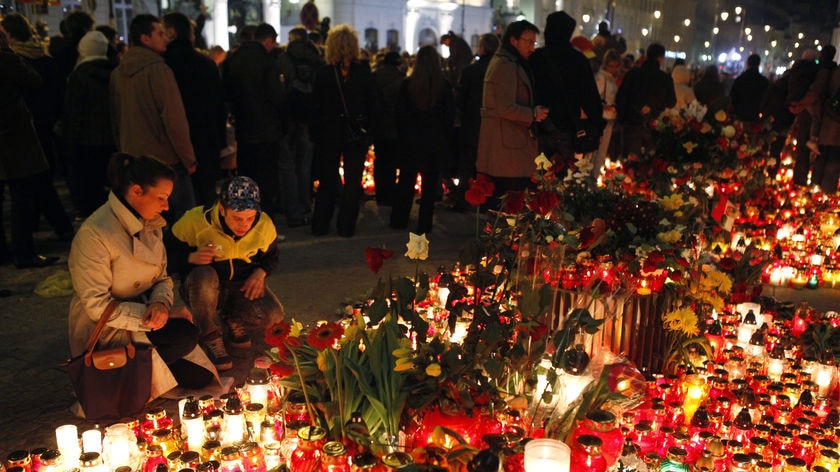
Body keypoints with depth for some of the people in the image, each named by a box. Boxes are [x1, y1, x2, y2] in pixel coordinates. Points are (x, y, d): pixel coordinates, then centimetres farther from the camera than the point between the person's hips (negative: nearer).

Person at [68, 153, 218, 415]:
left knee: (200, 377, -7)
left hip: (144, 313, 8)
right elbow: (96, 306, -22)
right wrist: (151, 317, -24)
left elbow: (162, 278, 9)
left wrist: (161, 303, -14)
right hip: (104, 334, -7)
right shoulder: (93, 234, -22)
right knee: (186, 336, -29)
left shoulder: (151, 224, 4)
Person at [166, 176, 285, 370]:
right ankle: (210, 334, -12)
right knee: (204, 276, -40)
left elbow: (271, 256, 9)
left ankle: (233, 320, 11)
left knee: (273, 315, -25)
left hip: (242, 287, 3)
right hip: (202, 288, -2)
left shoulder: (264, 225, -10)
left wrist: (260, 273, -12)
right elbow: (169, 254, -13)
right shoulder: (195, 221, -22)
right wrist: (192, 258, -33)